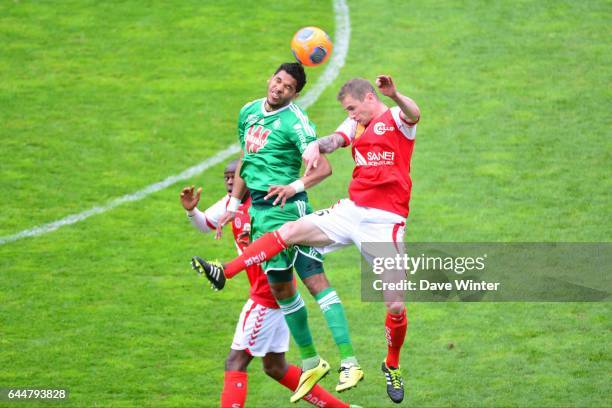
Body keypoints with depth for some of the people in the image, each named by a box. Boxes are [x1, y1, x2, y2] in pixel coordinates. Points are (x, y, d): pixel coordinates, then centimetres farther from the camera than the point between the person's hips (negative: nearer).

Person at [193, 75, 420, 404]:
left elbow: (414, 115, -28)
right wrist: (316, 146, -30)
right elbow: (335, 140, -4)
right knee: (289, 232, -7)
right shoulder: (355, 125, 15)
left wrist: (395, 95, -52)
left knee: (395, 306, -4)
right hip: (351, 210, 6)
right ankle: (225, 272, -5)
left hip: (385, 222, -6)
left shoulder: (396, 119, -4)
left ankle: (392, 366, 19)